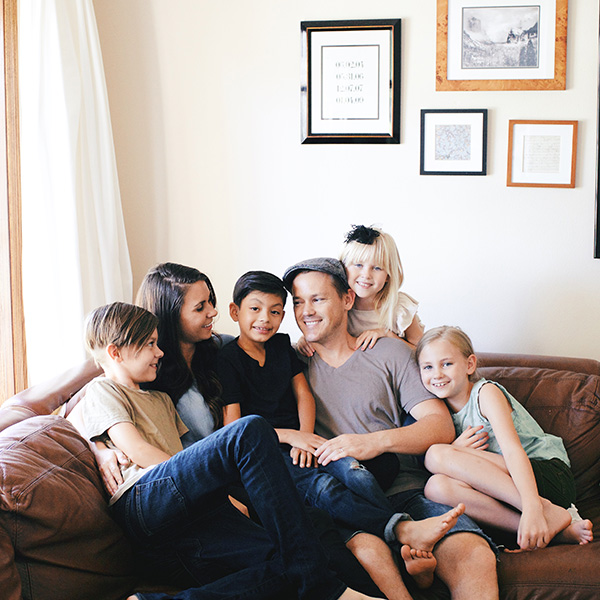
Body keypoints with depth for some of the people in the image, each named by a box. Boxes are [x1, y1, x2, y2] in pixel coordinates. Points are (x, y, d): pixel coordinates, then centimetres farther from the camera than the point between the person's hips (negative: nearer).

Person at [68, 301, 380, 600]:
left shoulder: (160, 400, 40)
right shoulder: (102, 393, 15)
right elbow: (138, 452, 0)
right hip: (143, 502, -7)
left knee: (281, 567, -23)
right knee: (251, 431, -27)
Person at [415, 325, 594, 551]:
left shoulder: (486, 393, -6)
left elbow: (513, 450, -21)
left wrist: (532, 507, -35)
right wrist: (457, 448, -12)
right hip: (507, 487, 6)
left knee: (437, 455, -23)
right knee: (437, 486, -26)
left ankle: (548, 513, -27)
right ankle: (556, 530, -27)